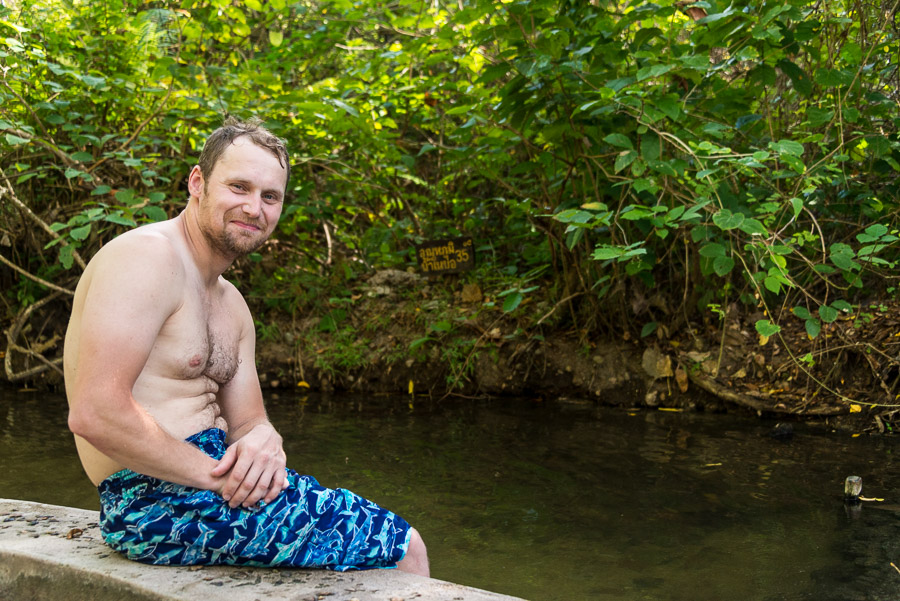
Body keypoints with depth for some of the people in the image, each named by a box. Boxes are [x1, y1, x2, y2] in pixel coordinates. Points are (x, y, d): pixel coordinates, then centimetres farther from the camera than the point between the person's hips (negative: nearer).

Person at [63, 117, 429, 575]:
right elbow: (94, 412, -24)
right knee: (404, 549, -8)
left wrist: (263, 443, -11)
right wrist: (218, 475, -23)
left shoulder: (231, 304, 15)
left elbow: (247, 422, 13)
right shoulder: (148, 256, -15)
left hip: (208, 478, 10)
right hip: (158, 500, -10)